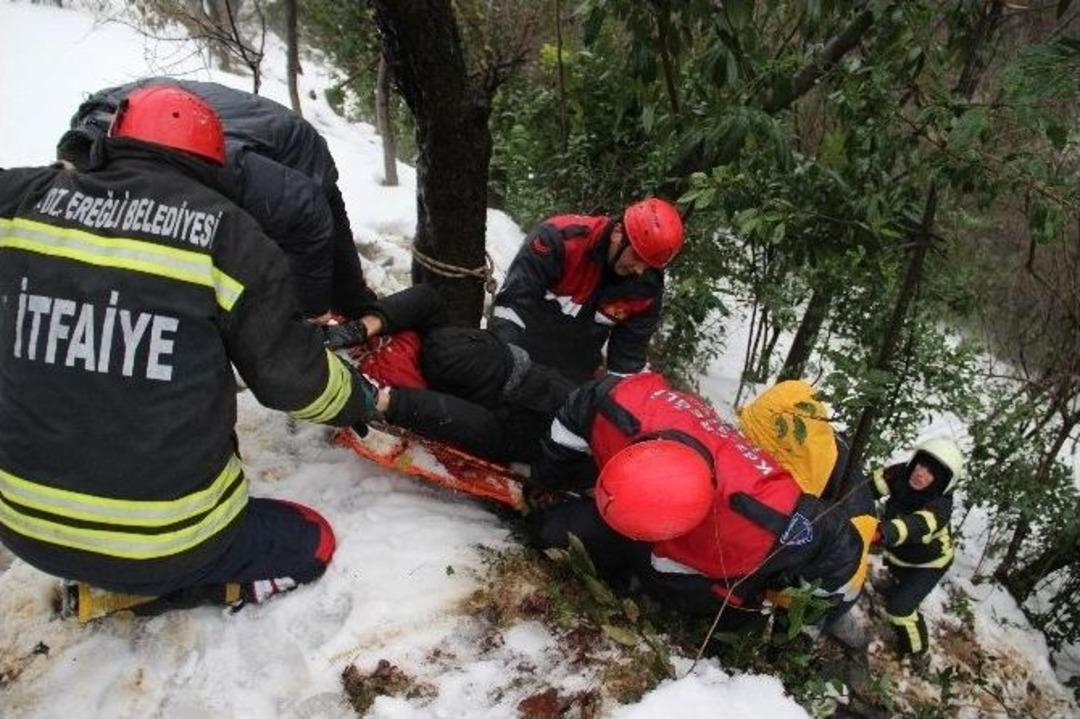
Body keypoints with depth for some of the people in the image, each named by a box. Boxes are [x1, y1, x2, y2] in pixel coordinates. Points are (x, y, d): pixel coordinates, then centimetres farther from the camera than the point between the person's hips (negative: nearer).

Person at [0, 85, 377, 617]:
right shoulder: (226, 234, -14)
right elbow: (292, 376, -9)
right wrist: (361, 397, 12)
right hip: (163, 540, -4)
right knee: (310, 542, 20)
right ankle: (166, 580, 2)